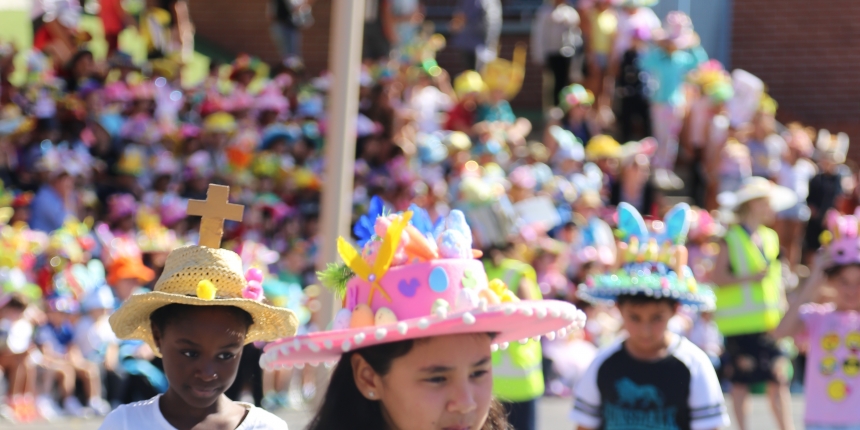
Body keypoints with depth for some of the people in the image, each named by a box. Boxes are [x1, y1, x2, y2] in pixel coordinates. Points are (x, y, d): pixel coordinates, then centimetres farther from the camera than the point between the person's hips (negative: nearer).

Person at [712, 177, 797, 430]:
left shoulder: (769, 238, 13)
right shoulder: (731, 239, -6)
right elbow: (717, 278, -11)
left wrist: (783, 313, 15)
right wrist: (749, 277, -21)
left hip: (769, 321, 5)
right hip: (740, 322, -5)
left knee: (779, 377, -2)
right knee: (742, 380, 3)